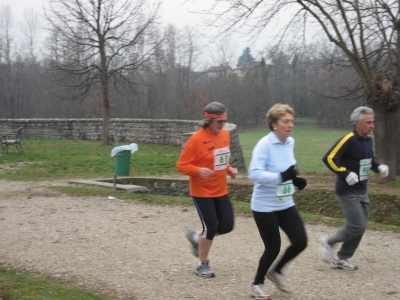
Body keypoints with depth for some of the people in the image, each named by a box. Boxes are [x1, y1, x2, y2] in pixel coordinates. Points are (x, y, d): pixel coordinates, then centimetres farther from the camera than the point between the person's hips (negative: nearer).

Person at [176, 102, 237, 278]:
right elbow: (181, 165, -15)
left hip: (221, 191, 7)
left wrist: (229, 169, 1)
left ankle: (197, 237, 31)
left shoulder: (225, 135, 3)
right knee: (210, 227, -5)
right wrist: (198, 171, -32)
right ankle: (202, 265, 16)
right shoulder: (196, 139, -18)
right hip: (202, 192, -7)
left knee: (227, 226, 4)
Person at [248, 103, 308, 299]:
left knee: (300, 242, 0)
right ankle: (257, 284, 27)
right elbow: (254, 174, -29)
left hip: (286, 204, 7)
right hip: (265, 206, -7)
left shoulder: (290, 142, 3)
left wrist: (294, 179, 2)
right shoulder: (264, 145, -21)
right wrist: (281, 176, -38)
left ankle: (275, 271, 27)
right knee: (273, 248, 1)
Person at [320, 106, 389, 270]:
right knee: (357, 226, -10)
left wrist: (379, 167, 4)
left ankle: (341, 259, 20)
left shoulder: (368, 140, 7)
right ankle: (328, 242, 12)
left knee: (360, 227, 9)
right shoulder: (348, 140, -19)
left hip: (362, 191, 9)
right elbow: (328, 158, -22)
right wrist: (346, 174, -26)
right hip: (347, 192, -9)